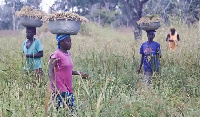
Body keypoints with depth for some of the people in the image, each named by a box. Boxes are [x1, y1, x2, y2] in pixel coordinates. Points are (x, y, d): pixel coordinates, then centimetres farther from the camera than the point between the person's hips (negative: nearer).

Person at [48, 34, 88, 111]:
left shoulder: (68, 54, 13)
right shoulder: (56, 55, -12)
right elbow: (50, 71, -18)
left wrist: (79, 73, 13)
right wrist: (55, 86, -28)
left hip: (68, 89, 8)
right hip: (60, 89, -8)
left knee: (72, 108, 6)